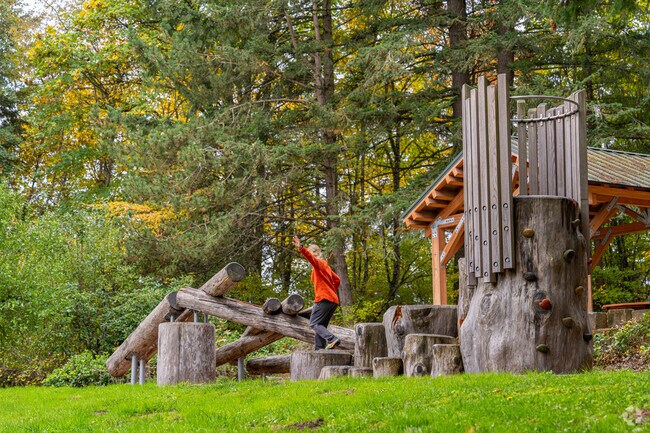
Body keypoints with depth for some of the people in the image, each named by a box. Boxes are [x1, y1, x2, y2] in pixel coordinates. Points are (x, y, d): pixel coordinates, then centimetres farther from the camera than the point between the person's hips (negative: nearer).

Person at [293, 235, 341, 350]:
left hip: (324, 299, -9)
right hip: (333, 300, 9)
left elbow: (311, 257, -26)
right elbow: (337, 280, 28)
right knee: (321, 325, 10)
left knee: (314, 323, -9)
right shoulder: (326, 266, 24)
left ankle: (332, 339, -27)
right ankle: (319, 350, 4)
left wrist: (301, 249, -40)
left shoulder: (318, 263, -3)